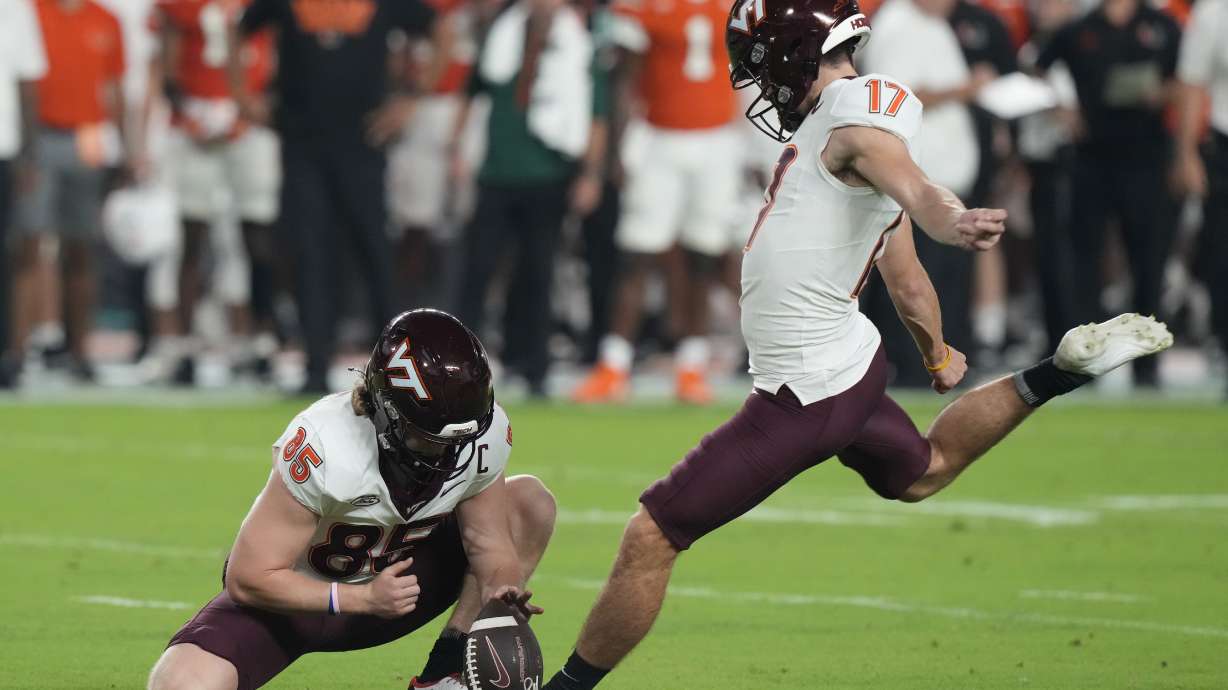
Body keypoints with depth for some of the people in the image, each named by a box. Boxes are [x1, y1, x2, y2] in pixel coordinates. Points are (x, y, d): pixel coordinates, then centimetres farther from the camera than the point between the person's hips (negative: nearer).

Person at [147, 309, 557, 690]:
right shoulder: (325, 446, -34)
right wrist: (365, 598, -36)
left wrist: (500, 592, -32)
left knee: (530, 503, -8)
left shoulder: (483, 433, -19)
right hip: (294, 597, -6)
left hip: (389, 579, 6)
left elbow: (492, 547, -7)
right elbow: (248, 578, -28)